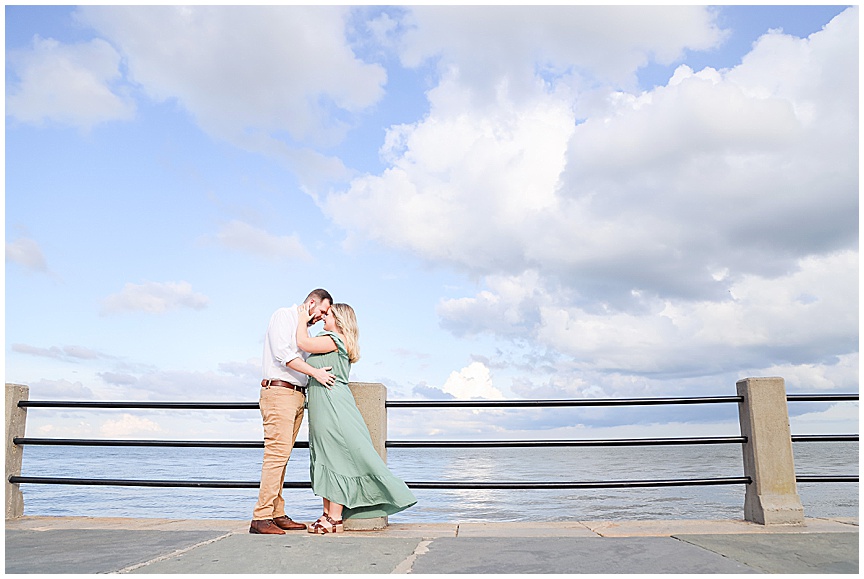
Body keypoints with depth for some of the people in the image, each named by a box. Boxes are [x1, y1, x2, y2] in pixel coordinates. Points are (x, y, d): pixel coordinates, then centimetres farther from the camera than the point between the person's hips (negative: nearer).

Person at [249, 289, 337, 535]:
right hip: (279, 392, -9)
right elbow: (282, 353, -14)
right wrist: (315, 372, -15)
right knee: (276, 454, -14)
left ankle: (277, 515, 7)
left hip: (297, 395, 9)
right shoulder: (283, 315, 0)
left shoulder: (305, 328, 25)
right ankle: (261, 517, -14)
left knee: (282, 456, 6)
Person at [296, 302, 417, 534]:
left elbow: (303, 343, -10)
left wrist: (303, 319, 4)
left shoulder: (336, 339, -10)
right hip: (323, 409, 10)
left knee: (335, 460, -6)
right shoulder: (331, 341, 20)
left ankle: (335, 519, -2)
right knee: (325, 460, 10)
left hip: (333, 407, -10)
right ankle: (328, 514, 15)